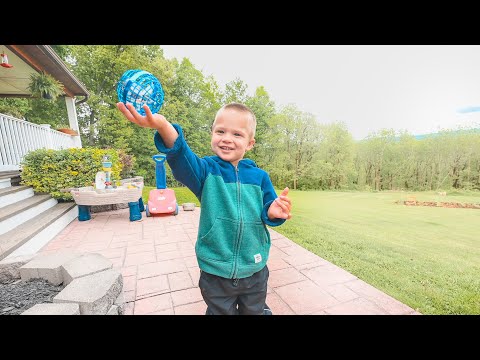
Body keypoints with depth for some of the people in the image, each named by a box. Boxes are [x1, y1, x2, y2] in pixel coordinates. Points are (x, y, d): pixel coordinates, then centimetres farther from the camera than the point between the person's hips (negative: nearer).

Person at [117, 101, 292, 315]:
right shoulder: (207, 170, -11)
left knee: (254, 311, 28)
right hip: (215, 273, -1)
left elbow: (267, 211, 2)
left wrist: (274, 212, -22)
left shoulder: (259, 177, -6)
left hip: (254, 271, 2)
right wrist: (164, 127, -51)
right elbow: (183, 160, -32)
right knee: (220, 311, 24)